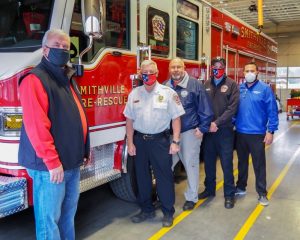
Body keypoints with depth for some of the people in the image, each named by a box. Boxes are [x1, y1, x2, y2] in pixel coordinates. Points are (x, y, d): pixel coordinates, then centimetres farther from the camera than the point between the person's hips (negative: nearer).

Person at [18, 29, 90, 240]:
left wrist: (85, 149, 17)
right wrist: (52, 161, -21)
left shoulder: (68, 79, 16)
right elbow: (36, 126, -21)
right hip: (50, 166, -9)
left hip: (72, 162, 9)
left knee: (68, 213, 19)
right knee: (49, 218, 2)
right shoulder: (35, 79, -13)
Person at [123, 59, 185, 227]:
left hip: (160, 140, -3)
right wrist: (130, 143, 3)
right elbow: (130, 120, 7)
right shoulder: (134, 93, 5)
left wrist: (175, 142, -10)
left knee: (164, 176, 3)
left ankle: (168, 212, 19)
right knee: (142, 176, 12)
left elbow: (176, 118, -5)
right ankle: (147, 210, 29)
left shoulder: (168, 93, -4)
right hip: (140, 140, 4)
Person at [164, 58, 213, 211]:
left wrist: (202, 128, -8)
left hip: (190, 132, -4)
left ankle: (191, 197, 20)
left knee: (191, 165, 5)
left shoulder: (195, 84, -4)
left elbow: (205, 109, -4)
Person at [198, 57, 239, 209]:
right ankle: (209, 189, 31)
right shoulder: (206, 85, 8)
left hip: (225, 130, -4)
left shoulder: (232, 85, -2)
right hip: (208, 129, 4)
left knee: (227, 164, 3)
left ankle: (229, 194, 16)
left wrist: (217, 123, -18)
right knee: (208, 162, 14)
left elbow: (232, 108, -11)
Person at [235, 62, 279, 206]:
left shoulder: (265, 89, -7)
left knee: (259, 164, 5)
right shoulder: (239, 89, 4)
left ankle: (262, 193, 18)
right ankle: (241, 187, 33)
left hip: (257, 134, -4)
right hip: (240, 133, 4)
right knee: (242, 162, 17)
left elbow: (272, 111, -8)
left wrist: (270, 131, -12)